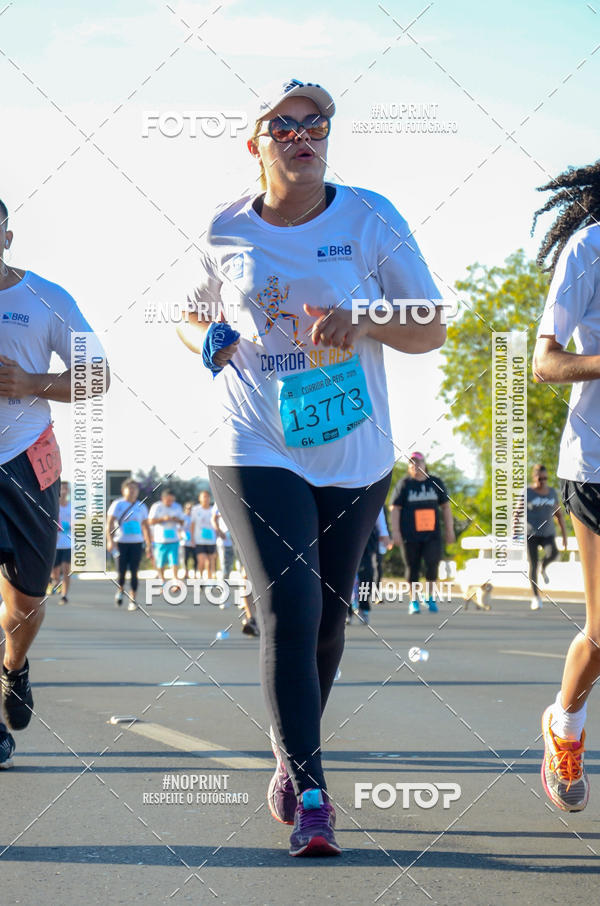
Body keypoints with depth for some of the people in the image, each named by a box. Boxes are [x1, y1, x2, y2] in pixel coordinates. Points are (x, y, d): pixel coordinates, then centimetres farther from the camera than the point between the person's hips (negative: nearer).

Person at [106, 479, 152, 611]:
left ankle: (133, 599, 3)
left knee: (134, 572, -3)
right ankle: (120, 590, 25)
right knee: (122, 571, -5)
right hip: (121, 542, -2)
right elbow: (109, 523, -5)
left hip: (137, 543, 2)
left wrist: (149, 545, 12)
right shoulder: (117, 505, 1)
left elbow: (146, 527, 17)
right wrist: (110, 540, -18)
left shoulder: (141, 506, 11)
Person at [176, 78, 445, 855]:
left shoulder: (369, 220, -3)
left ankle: (293, 757, 34)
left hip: (355, 456, 1)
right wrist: (207, 339, -4)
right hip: (255, 450, -1)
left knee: (327, 618, 11)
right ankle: (309, 793, -10)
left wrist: (363, 321, -22)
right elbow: (192, 315, 19)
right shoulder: (226, 231, 2)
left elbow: (432, 329, -3)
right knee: (288, 610, -15)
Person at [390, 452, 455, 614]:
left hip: (432, 534, 1)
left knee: (432, 564, -14)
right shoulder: (404, 484, 4)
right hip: (411, 535, -1)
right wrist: (395, 532, -8)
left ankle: (430, 597, 6)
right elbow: (395, 508, 1)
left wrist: (449, 529, 13)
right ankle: (414, 601, 14)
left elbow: (445, 506, 18)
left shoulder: (435, 482, 12)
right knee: (413, 568, 2)